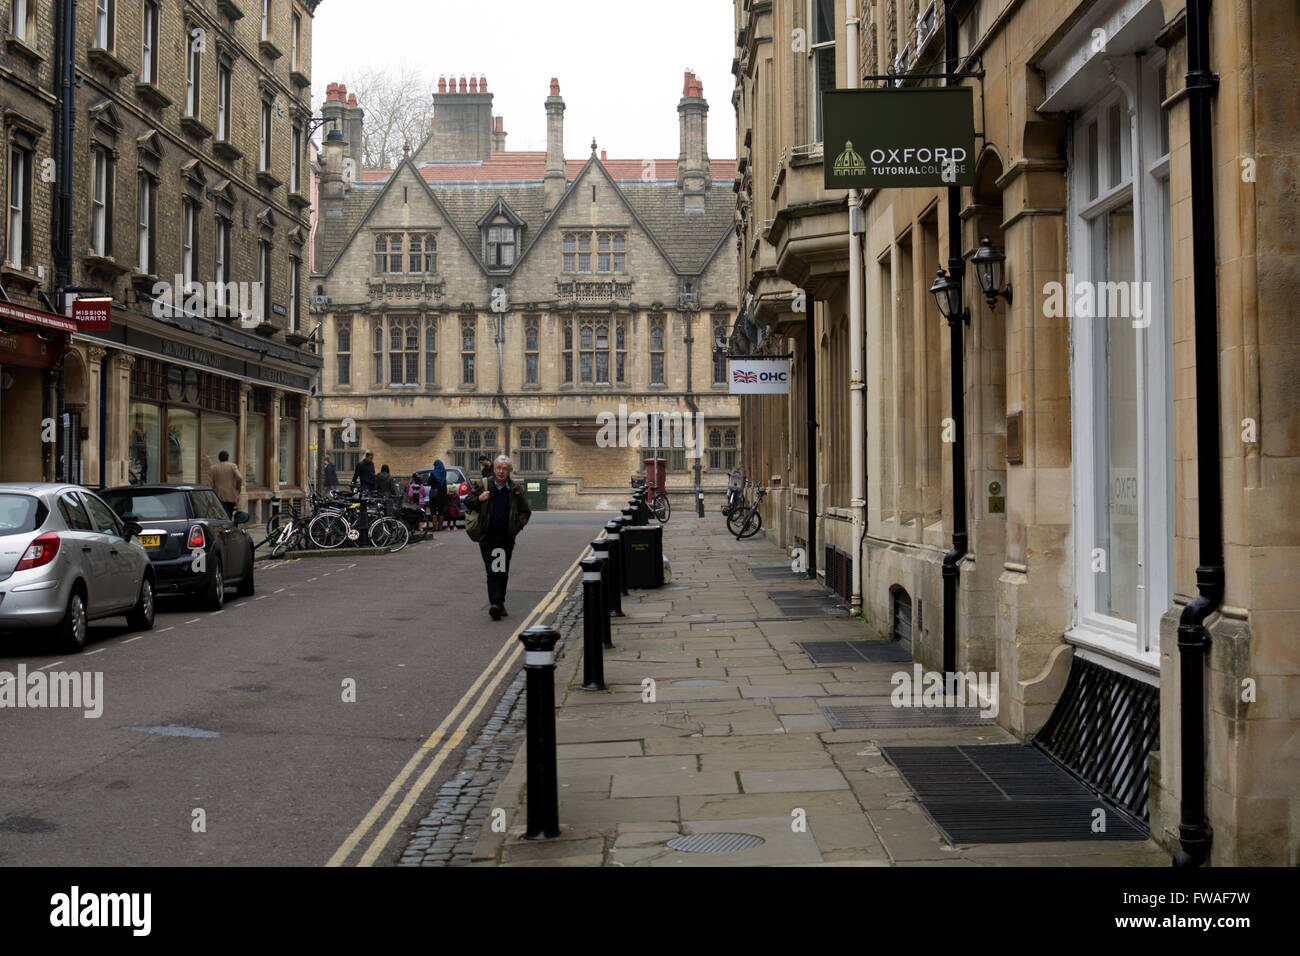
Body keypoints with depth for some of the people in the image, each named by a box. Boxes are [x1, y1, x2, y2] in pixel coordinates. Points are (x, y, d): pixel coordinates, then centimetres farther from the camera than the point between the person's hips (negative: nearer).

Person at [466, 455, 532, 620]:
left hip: (507, 537, 2)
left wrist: (517, 525, 1)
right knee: (492, 570, -13)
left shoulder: (516, 489, 5)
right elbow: (468, 504, 8)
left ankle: (500, 603, 21)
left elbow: (525, 511, 16)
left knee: (504, 572, 9)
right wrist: (479, 499, -11)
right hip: (488, 536, -2)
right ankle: (495, 604, -20)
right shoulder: (482, 486, 1)